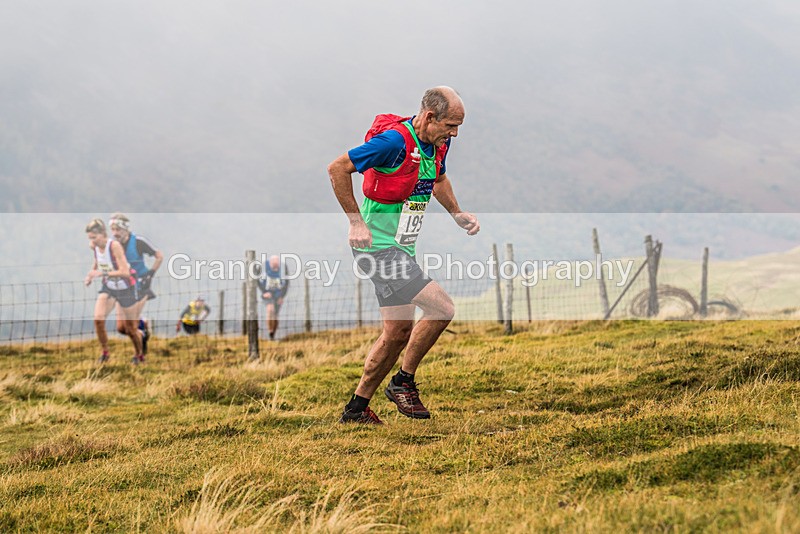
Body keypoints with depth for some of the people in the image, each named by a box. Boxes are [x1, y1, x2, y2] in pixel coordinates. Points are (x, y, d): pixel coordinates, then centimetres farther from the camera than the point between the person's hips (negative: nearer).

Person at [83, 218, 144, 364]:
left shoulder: (114, 246, -28)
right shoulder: (94, 246, -9)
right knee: (98, 319, -16)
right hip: (108, 287, 5)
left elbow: (125, 272, -34)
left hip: (125, 288, -5)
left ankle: (139, 355, 34)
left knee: (129, 328, 7)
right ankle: (105, 352, 4)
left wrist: (102, 273, -41)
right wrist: (90, 275, -2)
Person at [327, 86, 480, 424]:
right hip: (379, 246, -10)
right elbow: (337, 169, -19)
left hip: (401, 249, 10)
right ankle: (403, 383, -1)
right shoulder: (393, 141, -21)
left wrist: (457, 214, 13)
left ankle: (356, 408, 24)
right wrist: (356, 222, -18)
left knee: (398, 333, 13)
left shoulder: (438, 144, 6)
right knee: (442, 308, -17)